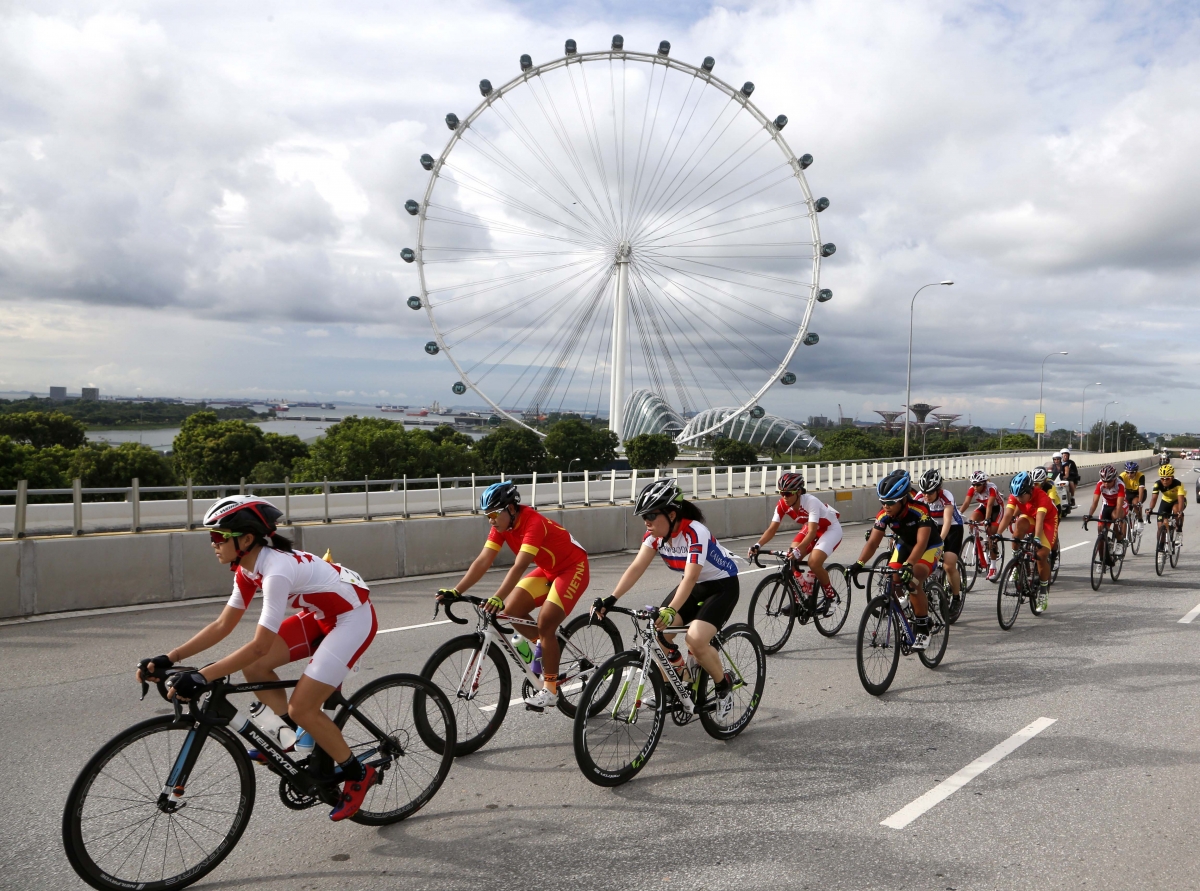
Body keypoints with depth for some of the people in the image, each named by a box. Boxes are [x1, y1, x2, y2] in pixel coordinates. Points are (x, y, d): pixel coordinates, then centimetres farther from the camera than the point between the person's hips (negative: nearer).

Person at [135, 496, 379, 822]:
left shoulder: (276, 570, -29)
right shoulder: (249, 568, -1)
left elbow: (259, 646, -31)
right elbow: (223, 625, 2)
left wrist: (202, 677, -32)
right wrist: (169, 658, -5)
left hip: (353, 617, -9)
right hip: (323, 615, 9)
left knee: (300, 707, -12)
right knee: (254, 668, -1)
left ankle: (357, 775, 8)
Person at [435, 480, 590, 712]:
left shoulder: (533, 522, -31)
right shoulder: (502, 525, -8)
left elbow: (520, 566, -41)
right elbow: (483, 561, -13)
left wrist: (497, 598, -51)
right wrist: (455, 591, -22)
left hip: (573, 568, -8)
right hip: (548, 569, 8)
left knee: (545, 623, -17)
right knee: (512, 610, -6)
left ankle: (550, 690, -5)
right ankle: (548, 649, 16)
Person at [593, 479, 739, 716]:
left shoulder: (694, 532, -31)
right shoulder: (655, 533, -11)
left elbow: (691, 577, -40)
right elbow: (637, 567, -18)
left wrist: (671, 610, -54)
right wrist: (610, 599, -29)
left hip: (722, 585, -7)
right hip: (695, 585, 7)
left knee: (695, 640, -25)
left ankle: (724, 684, 3)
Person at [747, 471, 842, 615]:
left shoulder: (810, 501, -35)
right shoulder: (782, 505, -19)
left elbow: (812, 532, -43)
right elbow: (772, 529, -20)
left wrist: (798, 550, -58)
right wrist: (757, 545, -37)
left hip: (830, 529, -6)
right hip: (810, 528, 6)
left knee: (814, 563, -26)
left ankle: (831, 597, -1)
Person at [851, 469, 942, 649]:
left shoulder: (920, 511, -35)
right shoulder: (884, 515, -22)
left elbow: (921, 542, -44)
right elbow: (873, 542, -25)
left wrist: (908, 565, -59)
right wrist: (859, 564, -41)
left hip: (929, 547, -5)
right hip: (905, 545, 5)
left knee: (913, 582, -27)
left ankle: (922, 630, -12)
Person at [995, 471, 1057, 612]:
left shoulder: (1041, 497, -35)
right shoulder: (1015, 496, -23)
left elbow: (1040, 519, -48)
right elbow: (1007, 515, -32)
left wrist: (1037, 538, -62)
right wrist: (997, 534, -46)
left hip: (1048, 520, -3)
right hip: (1030, 517, 4)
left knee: (1041, 554, -17)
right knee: (1020, 523, -33)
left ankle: (1044, 591, 2)